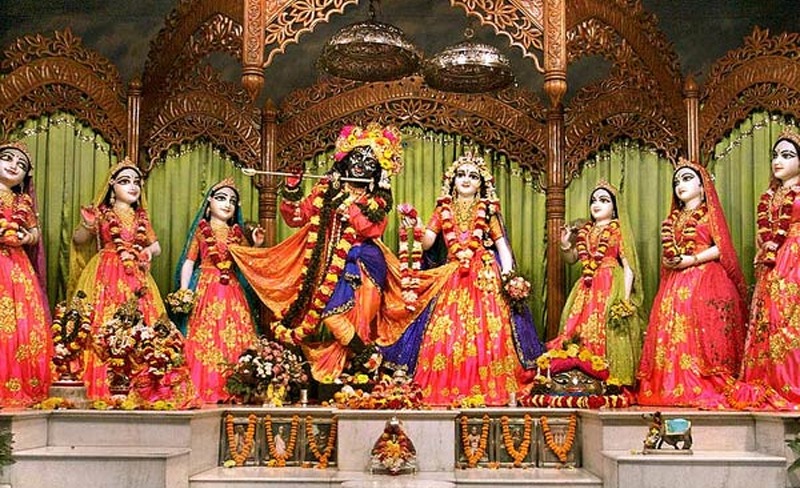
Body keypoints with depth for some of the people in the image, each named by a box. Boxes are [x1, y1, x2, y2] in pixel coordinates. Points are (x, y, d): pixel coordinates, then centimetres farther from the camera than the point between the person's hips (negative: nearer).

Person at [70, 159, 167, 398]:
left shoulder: (141, 217, 16)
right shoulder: (102, 213, 4)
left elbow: (156, 246, 23)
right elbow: (78, 240, 2)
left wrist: (148, 251, 0)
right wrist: (87, 227, -19)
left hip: (135, 277, 4)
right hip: (107, 275, -4)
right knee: (105, 325, -12)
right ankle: (102, 388, -10)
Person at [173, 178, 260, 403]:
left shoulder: (237, 232, 15)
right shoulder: (201, 229, 7)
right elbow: (189, 261, 3)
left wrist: (257, 246, 0)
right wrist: (183, 291, -6)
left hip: (232, 291, 3)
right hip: (206, 288, -3)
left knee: (235, 337, -5)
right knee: (205, 336, -9)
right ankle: (204, 389, -6)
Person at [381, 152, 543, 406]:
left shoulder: (488, 211, 9)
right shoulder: (443, 210, 13)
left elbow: (502, 245, 6)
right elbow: (427, 243, 6)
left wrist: (508, 273, -9)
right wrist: (417, 230, -15)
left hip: (485, 279, -1)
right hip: (452, 279, 2)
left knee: (486, 332, -10)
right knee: (446, 333, -6)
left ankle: (489, 389, -5)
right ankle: (445, 390, -2)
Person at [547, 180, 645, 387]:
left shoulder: (618, 230, 0)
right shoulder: (584, 231, 15)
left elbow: (628, 267, -6)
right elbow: (571, 259, 24)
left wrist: (626, 299, -14)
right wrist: (565, 245, 3)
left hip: (610, 288, -5)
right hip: (587, 289, 6)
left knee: (607, 334, -11)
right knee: (580, 331, 0)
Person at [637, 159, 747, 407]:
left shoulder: (710, 213, 6)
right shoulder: (673, 219, 22)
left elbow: (721, 248, -5)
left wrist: (692, 260, -13)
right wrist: (668, 261, 0)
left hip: (706, 281, -6)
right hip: (676, 285, 6)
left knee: (702, 334, -15)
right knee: (675, 335, -4)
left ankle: (708, 390, -16)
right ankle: (675, 388, -5)